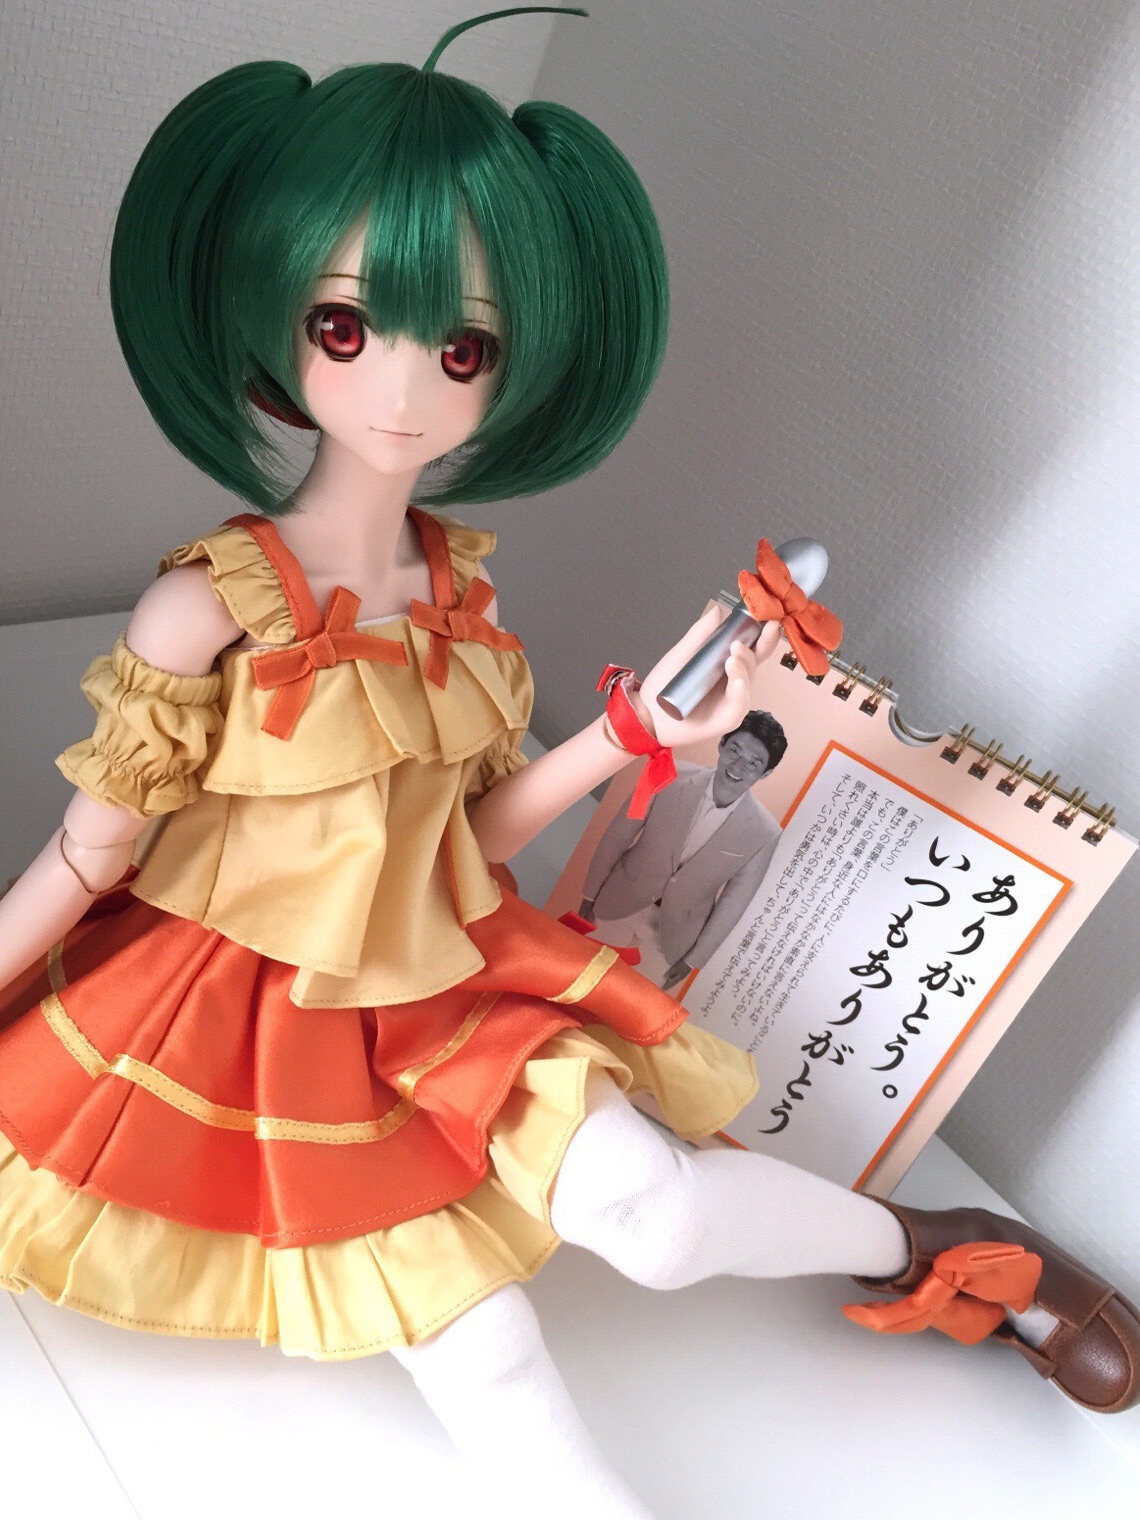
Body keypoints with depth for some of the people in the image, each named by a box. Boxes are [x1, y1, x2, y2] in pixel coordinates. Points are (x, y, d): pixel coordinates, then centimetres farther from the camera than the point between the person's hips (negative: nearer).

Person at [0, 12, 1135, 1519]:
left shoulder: (458, 580, -5)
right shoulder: (210, 602, -20)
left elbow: (472, 830, 1)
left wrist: (630, 734, -9)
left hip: (440, 987, 3)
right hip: (253, 1013, -2)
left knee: (656, 1214, -15)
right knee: (485, 1365, -10)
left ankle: (940, 1245, 12)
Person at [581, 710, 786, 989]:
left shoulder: (763, 833, -17)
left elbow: (733, 903, -6)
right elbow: (617, 837, -6)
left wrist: (694, 959, -1)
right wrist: (590, 895, 1)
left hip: (670, 938, -1)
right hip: (617, 906, 1)